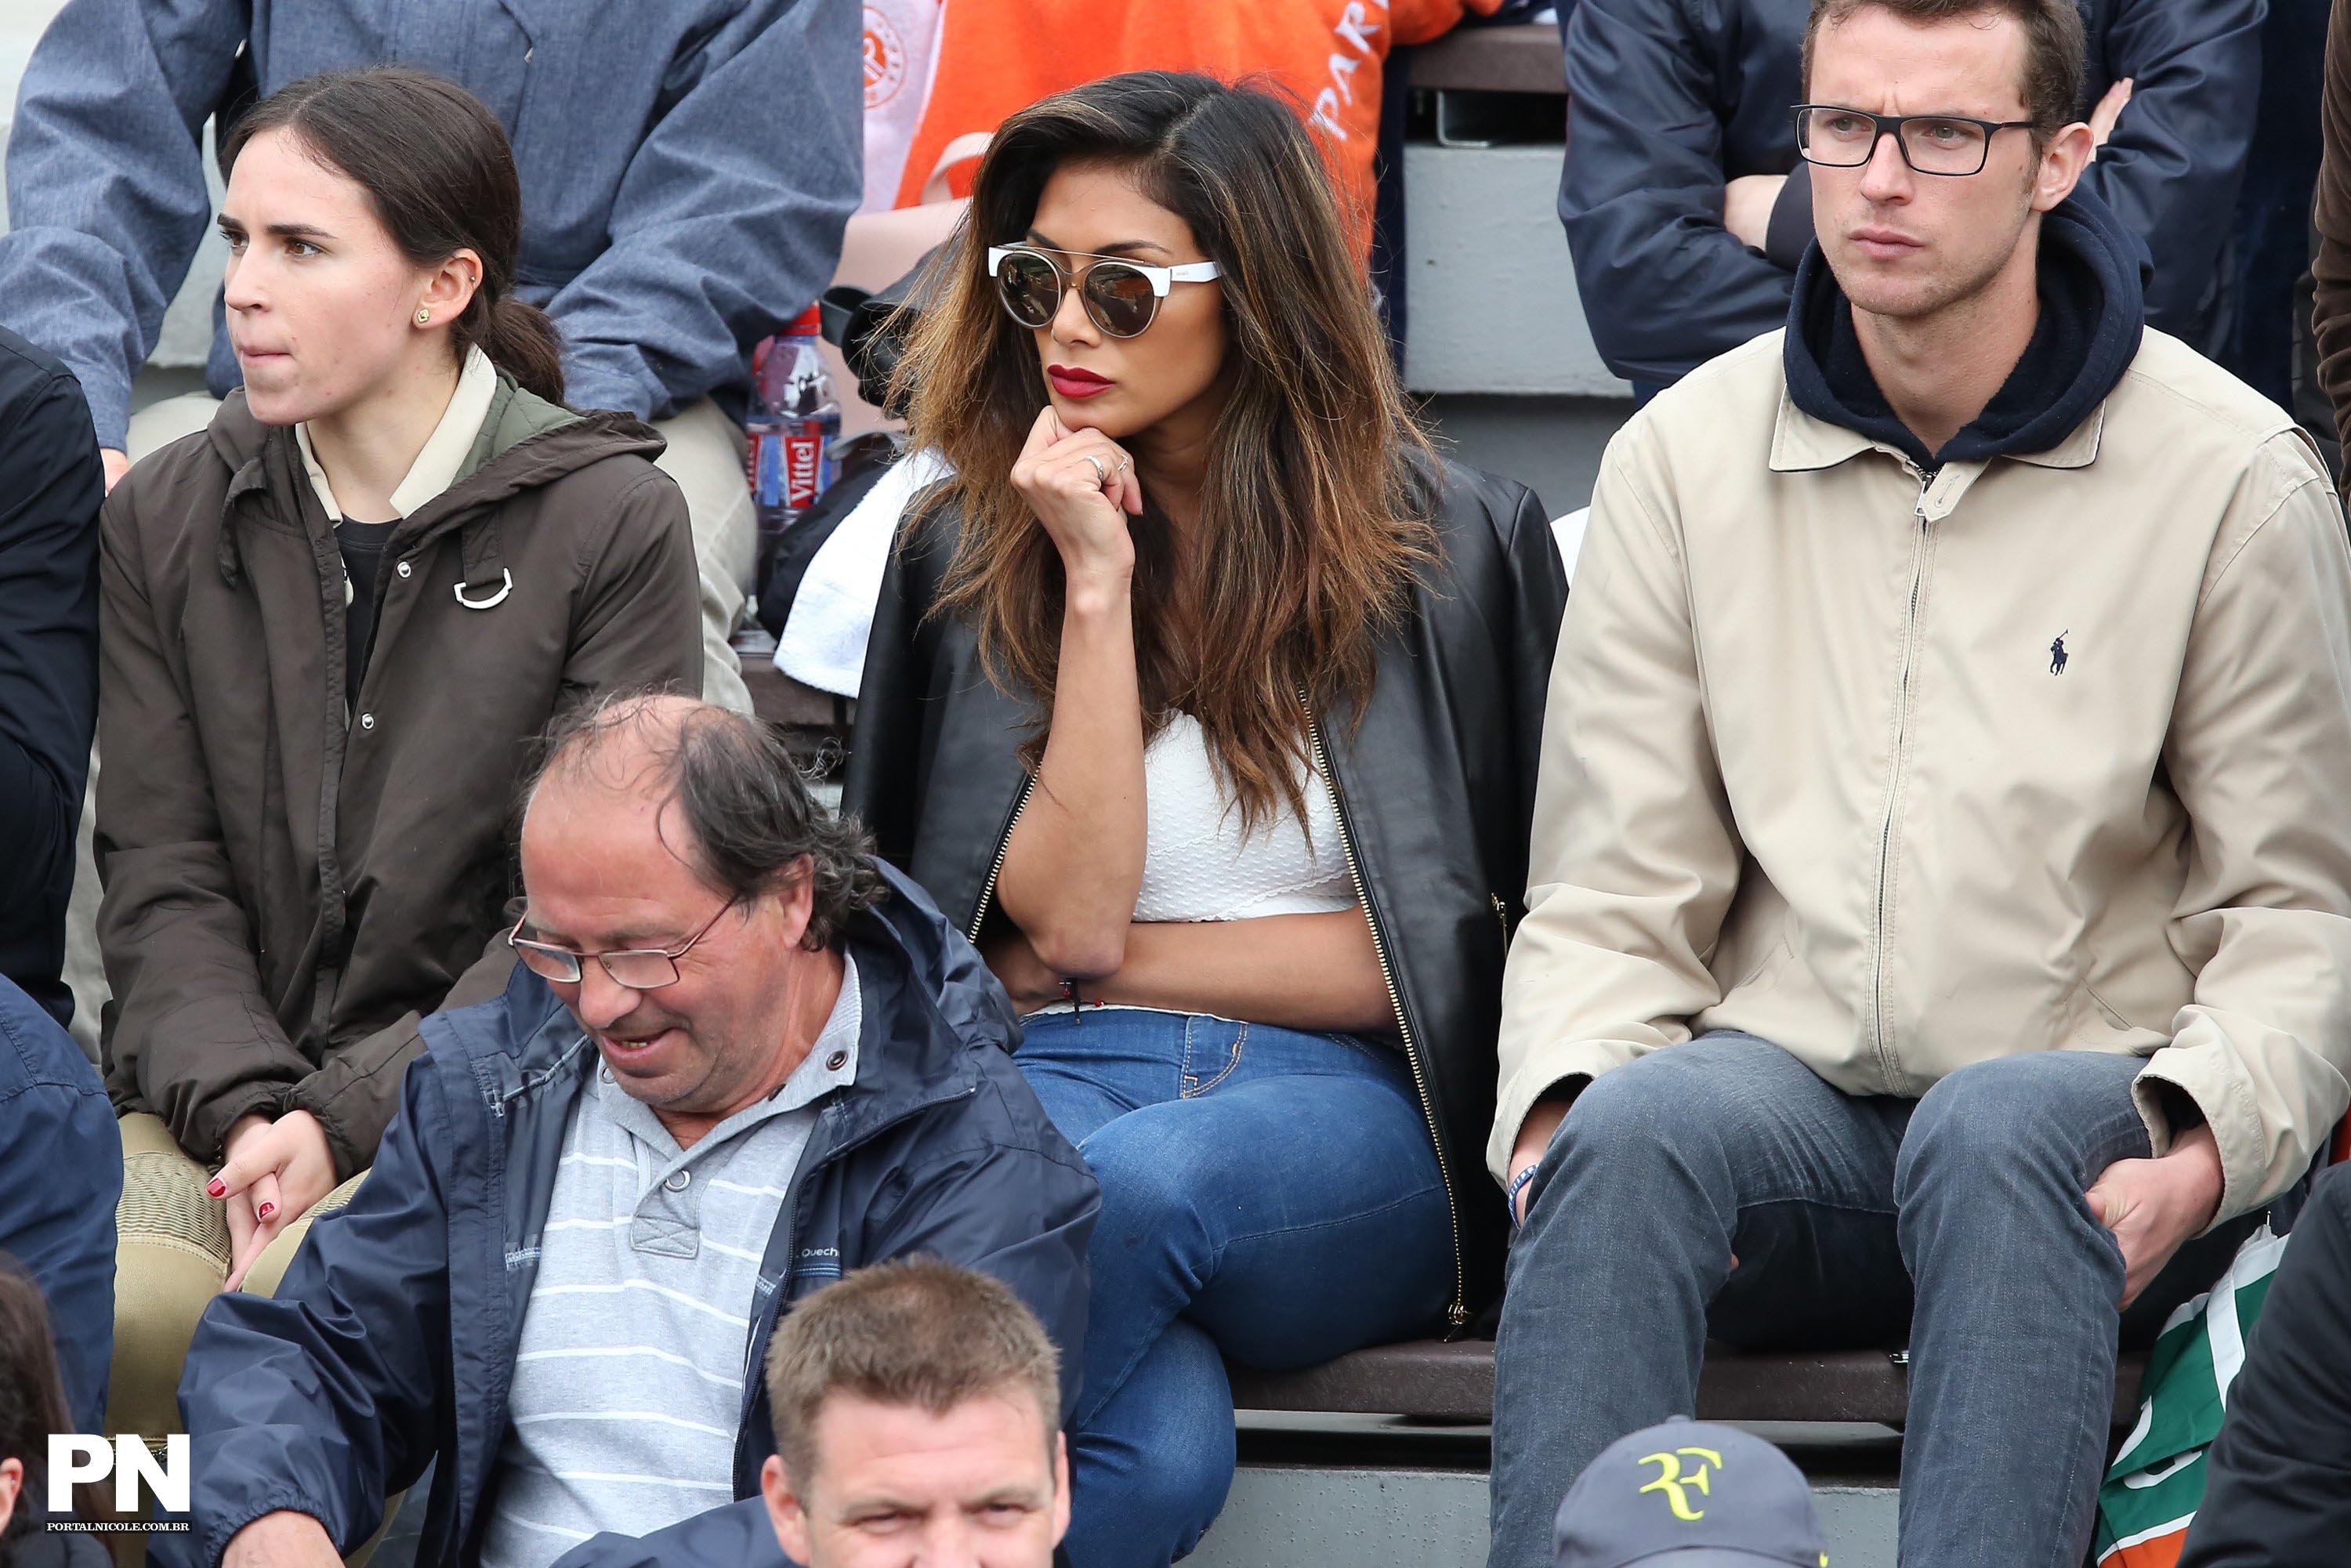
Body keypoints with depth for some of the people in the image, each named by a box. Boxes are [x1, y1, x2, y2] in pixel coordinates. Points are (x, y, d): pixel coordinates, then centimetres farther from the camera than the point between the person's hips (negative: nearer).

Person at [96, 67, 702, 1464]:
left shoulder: (612, 524, -1)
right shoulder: (168, 522, 11)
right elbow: (162, 880, 6)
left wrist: (343, 1121, -15)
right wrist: (245, 1116, -13)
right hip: (211, 1101, 3)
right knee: (113, 1310, -30)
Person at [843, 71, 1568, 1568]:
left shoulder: (1461, 543, 8)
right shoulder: (964, 550, 12)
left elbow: (1465, 940, 5)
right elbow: (1065, 914, 1)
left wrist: (1126, 962, 1)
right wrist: (1097, 586, -4)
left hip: (1353, 1119, 0)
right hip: (1046, 1088, 0)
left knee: (1132, 1183, -38)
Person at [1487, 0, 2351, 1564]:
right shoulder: (1684, 455, 10)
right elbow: (1612, 893, 9)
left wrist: (2204, 1149, -17)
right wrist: (1564, 1106, -12)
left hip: (2080, 1127, -2)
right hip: (1789, 1106, 2)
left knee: (1995, 1129, -37)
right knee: (1636, 1119, -32)